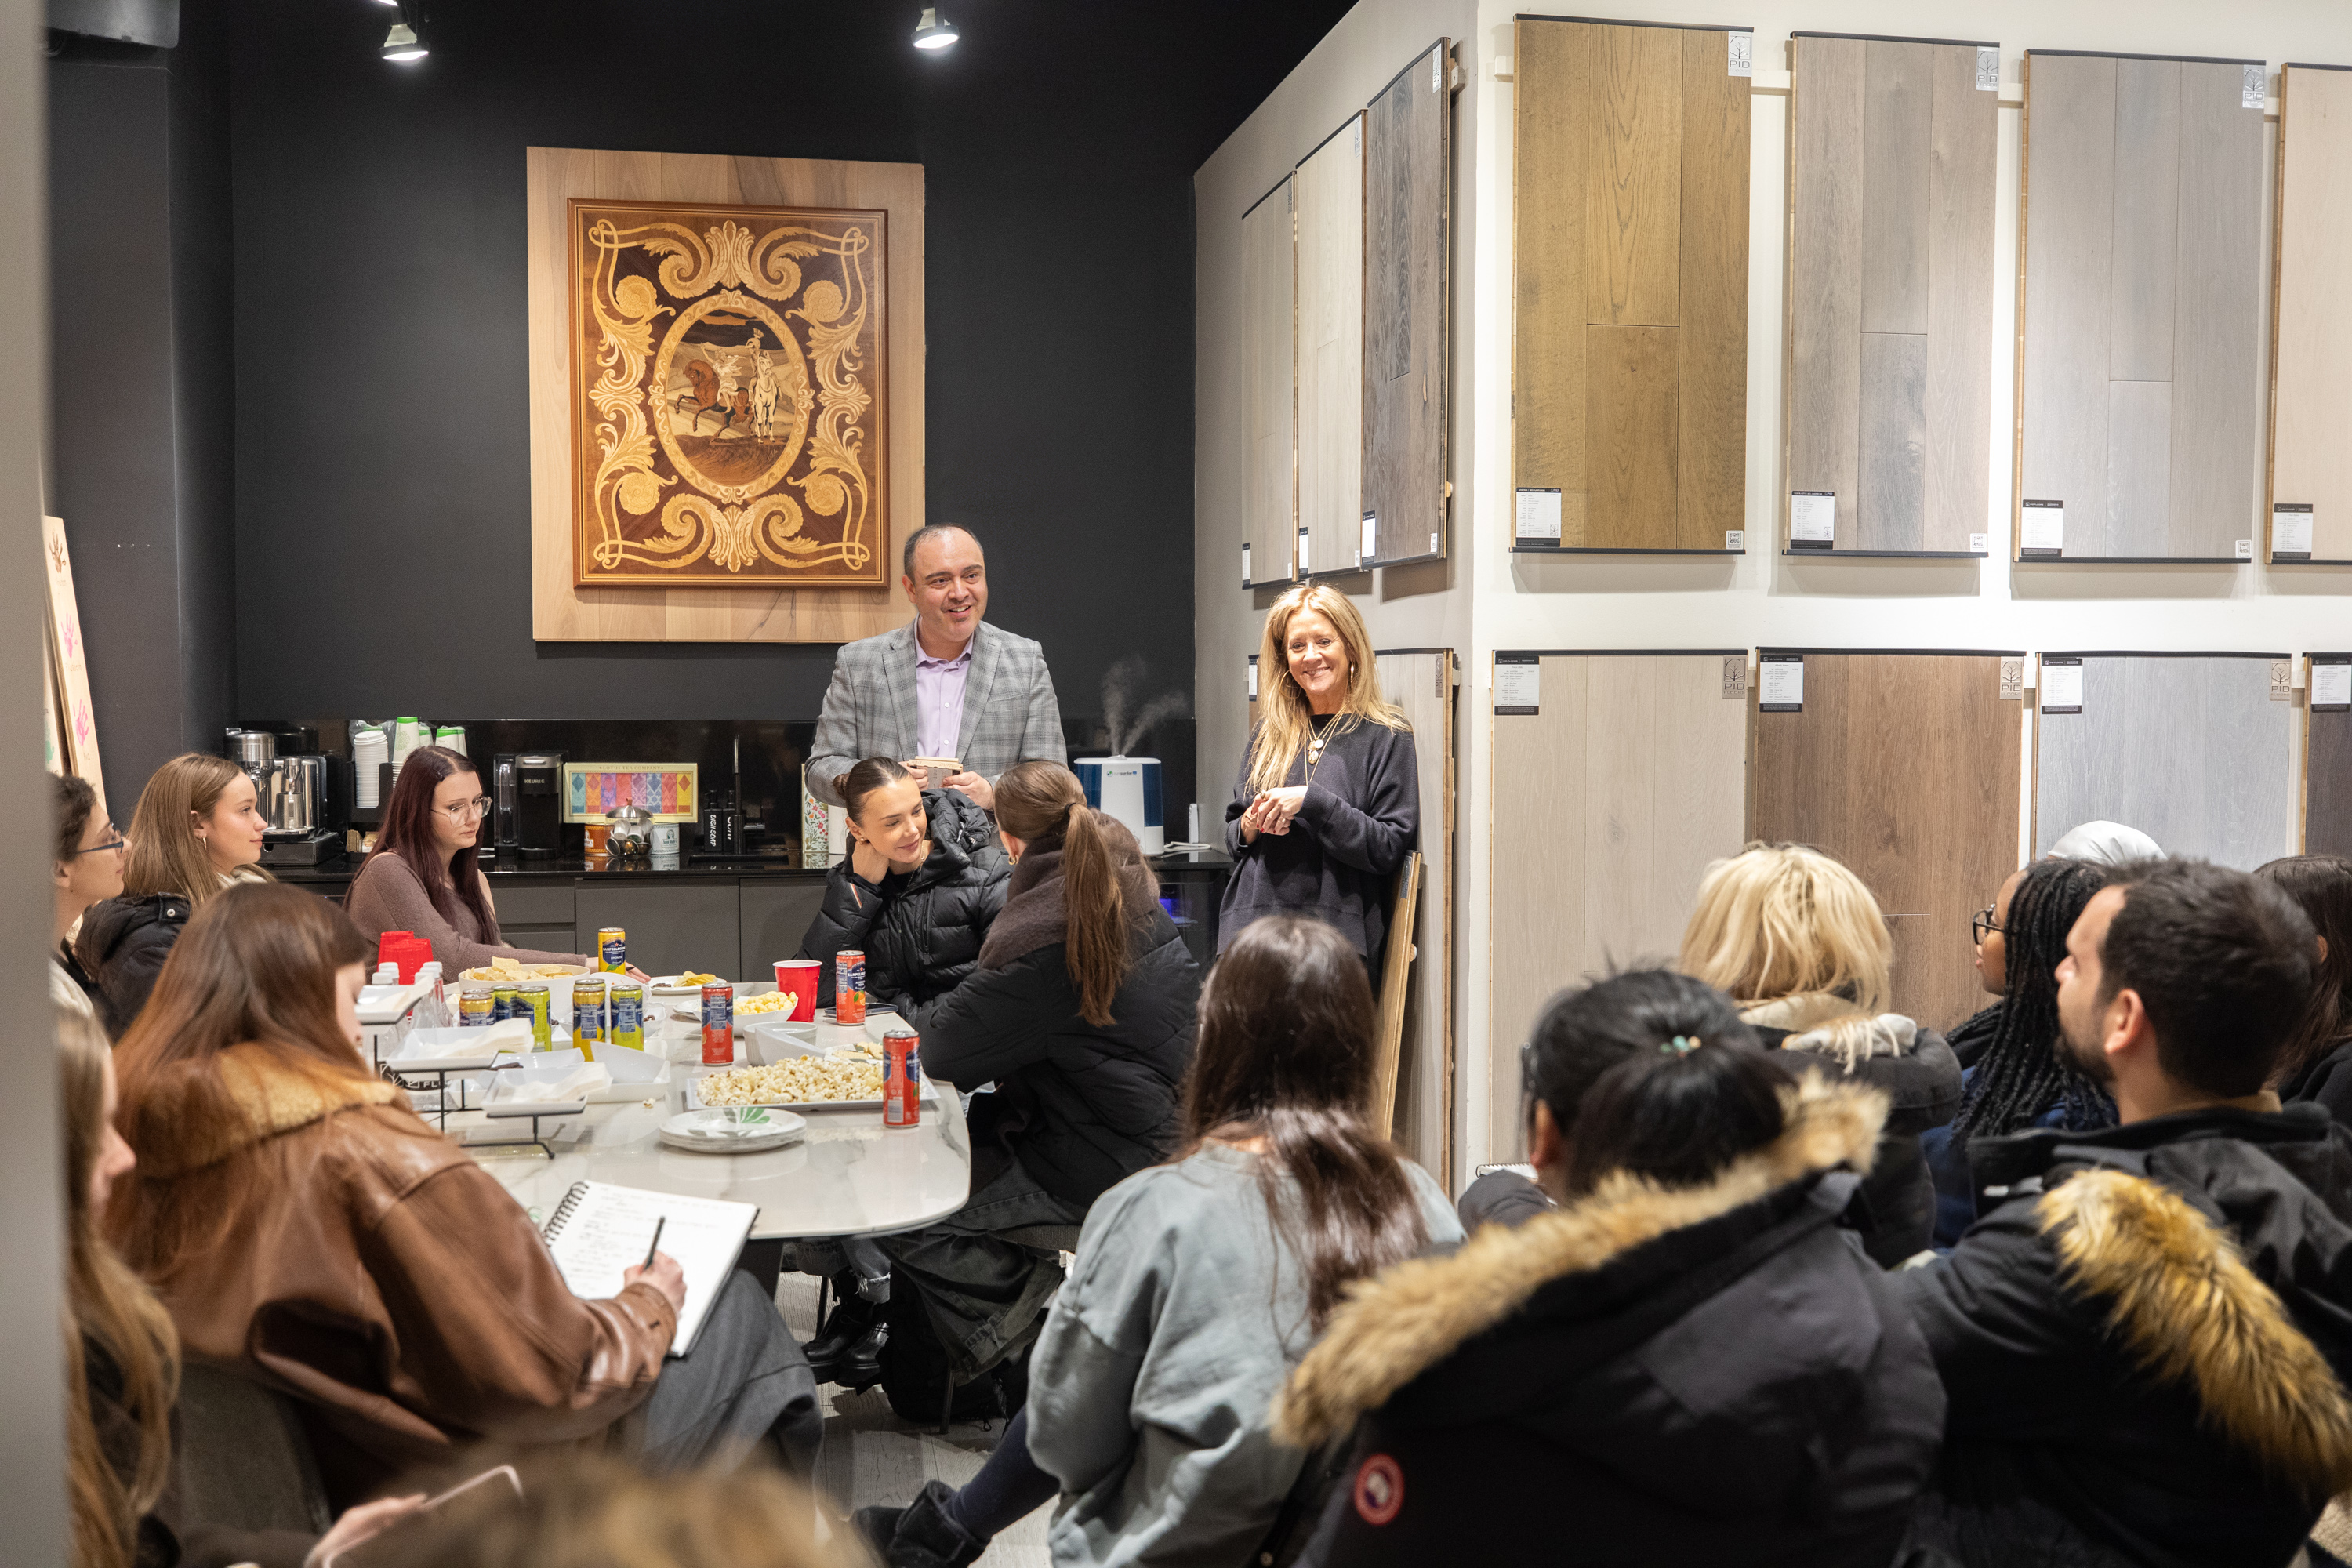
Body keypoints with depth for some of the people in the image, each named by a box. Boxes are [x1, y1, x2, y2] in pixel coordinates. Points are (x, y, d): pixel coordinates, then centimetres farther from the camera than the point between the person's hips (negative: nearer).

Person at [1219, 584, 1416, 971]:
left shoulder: (1386, 736, 0)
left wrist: (1311, 802, -16)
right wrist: (1249, 828, -1)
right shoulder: (1266, 736, 15)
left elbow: (1390, 848, -8)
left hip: (1334, 939, -4)